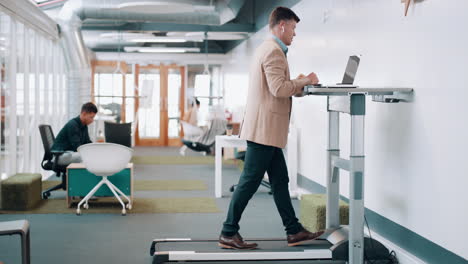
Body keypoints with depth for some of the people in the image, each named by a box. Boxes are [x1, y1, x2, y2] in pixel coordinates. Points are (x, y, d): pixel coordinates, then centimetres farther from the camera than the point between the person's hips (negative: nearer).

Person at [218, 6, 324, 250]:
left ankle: (294, 231, 17)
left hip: (266, 129, 11)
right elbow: (279, 89, -22)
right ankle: (228, 234, 2)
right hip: (265, 128, -11)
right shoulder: (273, 51, -14)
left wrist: (297, 83, 17)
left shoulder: (266, 48, 19)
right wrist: (304, 81, -10)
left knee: (280, 181, 12)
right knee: (249, 182, -5)